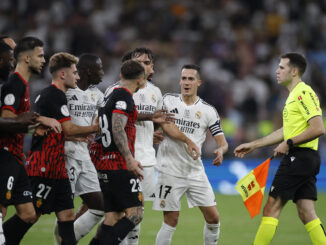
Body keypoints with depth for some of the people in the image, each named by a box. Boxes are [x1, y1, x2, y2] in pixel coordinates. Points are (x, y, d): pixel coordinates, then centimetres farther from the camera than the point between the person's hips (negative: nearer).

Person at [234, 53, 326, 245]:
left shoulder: (304, 93, -12)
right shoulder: (294, 94, 20)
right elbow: (286, 131, 29)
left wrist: (289, 143, -18)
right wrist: (253, 145, 29)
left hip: (299, 157, -10)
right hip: (305, 160, 10)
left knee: (272, 207, -5)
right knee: (307, 214, 4)